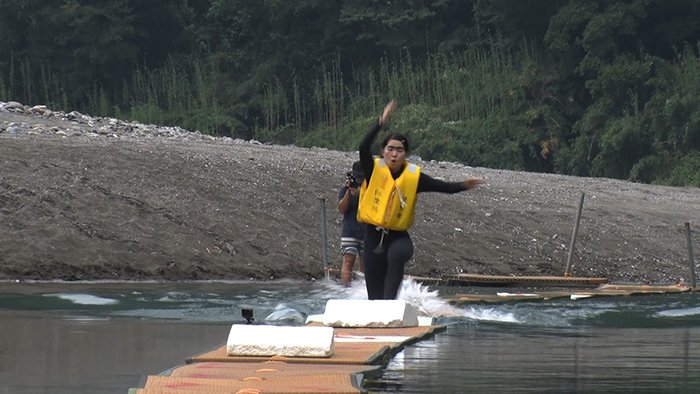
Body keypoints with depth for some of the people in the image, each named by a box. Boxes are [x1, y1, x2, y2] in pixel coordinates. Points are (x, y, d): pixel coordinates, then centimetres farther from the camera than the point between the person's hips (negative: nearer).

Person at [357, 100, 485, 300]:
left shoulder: (413, 176, -1)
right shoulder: (374, 170, -5)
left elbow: (442, 186, -5)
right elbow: (364, 148, -22)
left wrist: (463, 186, -23)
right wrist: (381, 124, -31)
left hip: (398, 235, 0)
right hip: (374, 233, 0)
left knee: (397, 254, -36)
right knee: (374, 290, 1)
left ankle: (389, 300, -39)